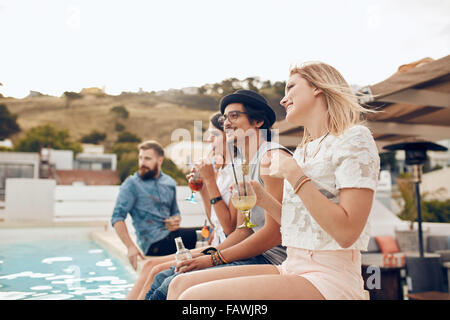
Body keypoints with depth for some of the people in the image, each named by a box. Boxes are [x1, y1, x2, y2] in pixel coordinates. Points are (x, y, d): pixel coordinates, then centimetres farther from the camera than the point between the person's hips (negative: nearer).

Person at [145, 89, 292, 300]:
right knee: (162, 278, 5)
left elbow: (274, 233, -19)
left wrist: (214, 259, -15)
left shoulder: (273, 157, -11)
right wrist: (206, 255, 1)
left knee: (173, 285, -19)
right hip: (255, 255, 9)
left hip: (273, 259, -9)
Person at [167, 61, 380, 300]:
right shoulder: (303, 151, 19)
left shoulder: (354, 138, -6)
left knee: (194, 296, -22)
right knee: (181, 284, -3)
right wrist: (262, 198, 4)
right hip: (292, 268, 8)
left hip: (329, 278, -8)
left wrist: (293, 174, -15)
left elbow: (347, 232, -18)